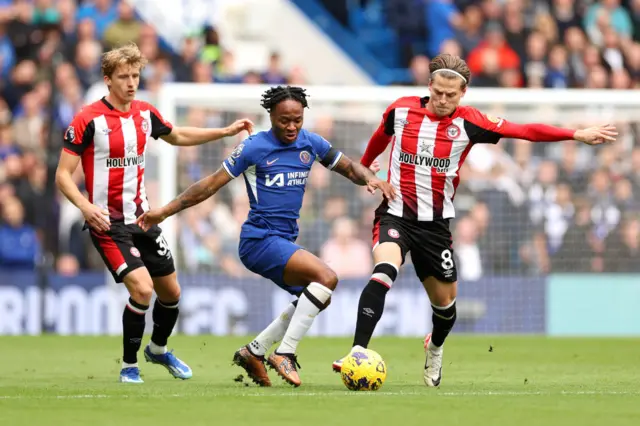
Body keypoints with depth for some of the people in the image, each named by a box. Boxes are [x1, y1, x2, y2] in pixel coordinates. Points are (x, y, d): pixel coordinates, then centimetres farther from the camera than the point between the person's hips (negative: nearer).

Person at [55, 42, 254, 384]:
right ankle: (129, 366, -4)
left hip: (142, 218, 7)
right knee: (141, 288, -22)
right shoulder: (88, 120, -14)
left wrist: (226, 132, 20)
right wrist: (85, 206, -30)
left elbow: (177, 136, 26)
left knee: (170, 292, 12)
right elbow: (63, 174, -13)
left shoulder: (145, 114, 5)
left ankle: (158, 349, 41)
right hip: (108, 223, -7)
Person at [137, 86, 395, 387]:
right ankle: (284, 353, -20)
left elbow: (349, 168, 17)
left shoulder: (311, 144, 7)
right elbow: (213, 183, -4)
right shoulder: (254, 147, -8)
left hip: (284, 242, 8)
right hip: (259, 239, -8)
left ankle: (253, 352, 18)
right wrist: (165, 211, -6)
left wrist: (371, 179, -6)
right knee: (326, 277, -23)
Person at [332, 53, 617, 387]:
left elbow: (525, 131, -8)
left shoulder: (468, 122, -5)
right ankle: (357, 354, -36)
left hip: (435, 222, 2)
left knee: (445, 301, 12)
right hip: (395, 215, -2)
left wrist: (577, 134, -12)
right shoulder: (401, 110, -3)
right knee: (384, 271, -30)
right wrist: (362, 170, 33)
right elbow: (379, 139, 19)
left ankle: (435, 348, 46)